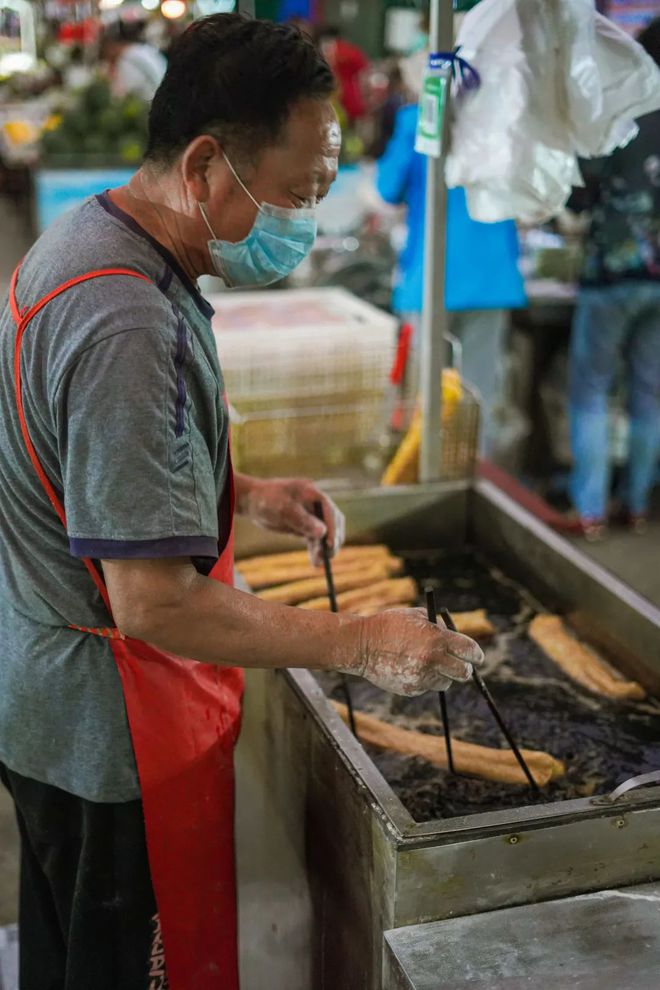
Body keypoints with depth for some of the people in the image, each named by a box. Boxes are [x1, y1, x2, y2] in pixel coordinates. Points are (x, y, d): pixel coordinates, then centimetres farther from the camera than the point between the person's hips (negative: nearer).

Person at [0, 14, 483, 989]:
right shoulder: (130, 330, -31)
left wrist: (245, 495, 5)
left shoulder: (82, 241, 3)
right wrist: (359, 643, -23)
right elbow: (154, 604, -31)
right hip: (117, 738, -10)